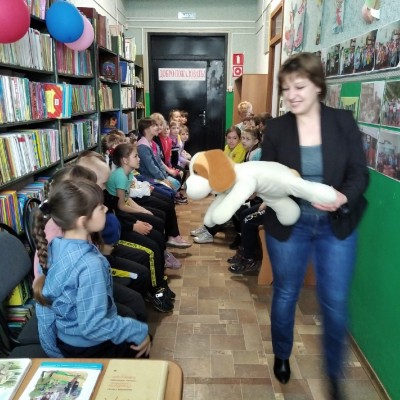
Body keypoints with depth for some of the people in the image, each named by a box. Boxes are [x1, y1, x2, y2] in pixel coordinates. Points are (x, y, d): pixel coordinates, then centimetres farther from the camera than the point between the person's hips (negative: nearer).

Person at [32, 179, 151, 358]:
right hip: (90, 348, -7)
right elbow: (93, 326, -31)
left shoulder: (53, 247, -9)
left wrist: (51, 347, 13)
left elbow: (44, 300, 0)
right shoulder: (89, 264, -33)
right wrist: (139, 331, -19)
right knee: (143, 340, 17)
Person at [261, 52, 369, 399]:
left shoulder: (344, 122, -5)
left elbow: (360, 173, -6)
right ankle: (282, 356, 43)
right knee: (285, 296, 15)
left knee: (336, 303, 8)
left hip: (336, 226, 0)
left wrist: (344, 197, -26)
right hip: (288, 225, 0)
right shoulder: (276, 128, -4)